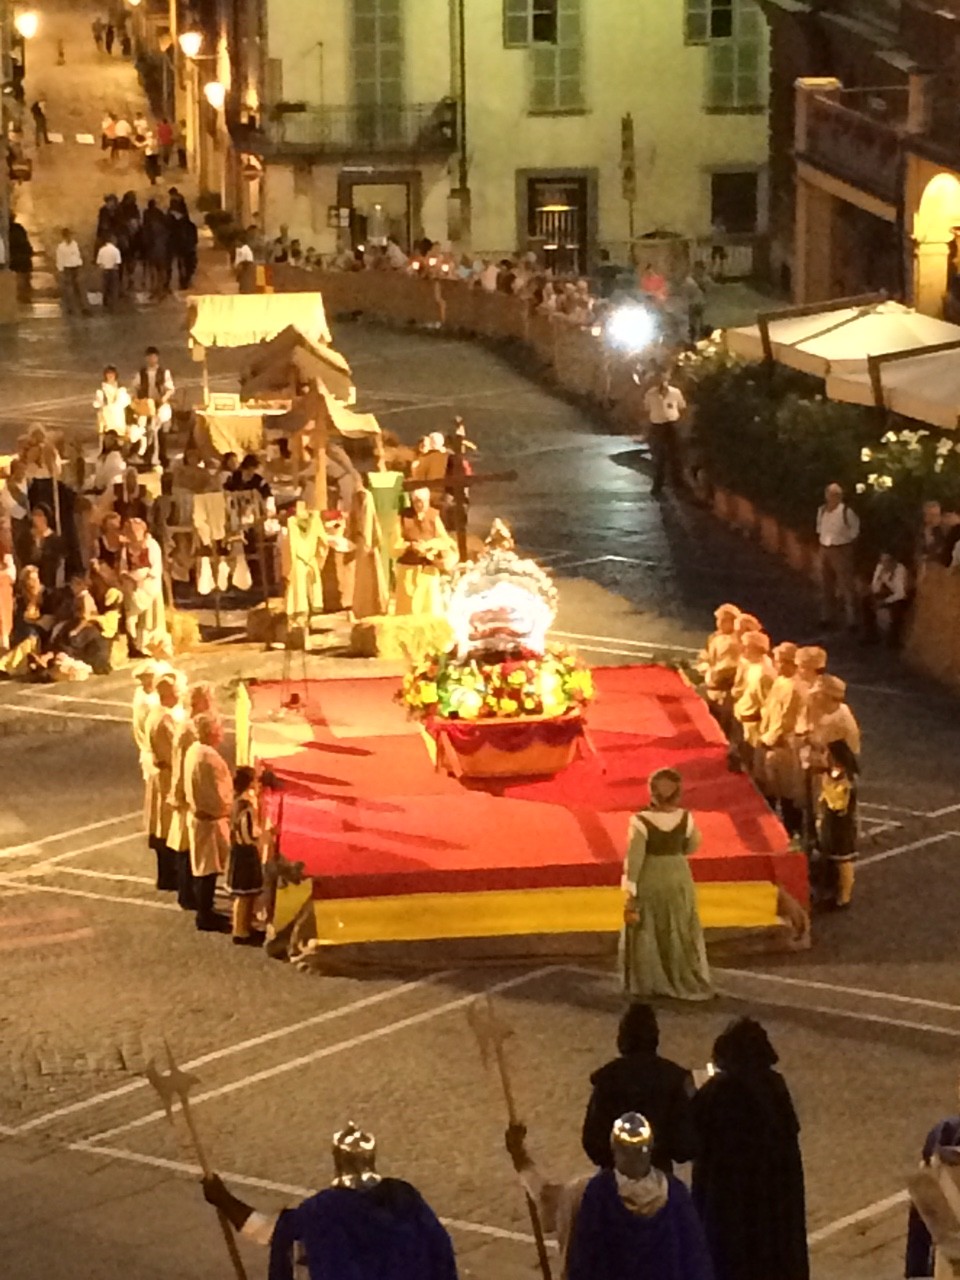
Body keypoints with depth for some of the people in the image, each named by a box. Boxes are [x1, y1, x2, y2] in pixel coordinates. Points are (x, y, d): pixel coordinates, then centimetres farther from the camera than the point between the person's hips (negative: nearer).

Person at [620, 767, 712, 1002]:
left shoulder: (641, 821, -20)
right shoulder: (685, 818, -10)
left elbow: (634, 859, -19)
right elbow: (692, 847, 6)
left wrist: (630, 893, -14)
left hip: (649, 880, -3)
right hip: (678, 879, 3)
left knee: (645, 934, 12)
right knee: (680, 933, 17)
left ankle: (646, 985, 17)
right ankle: (687, 983, 24)